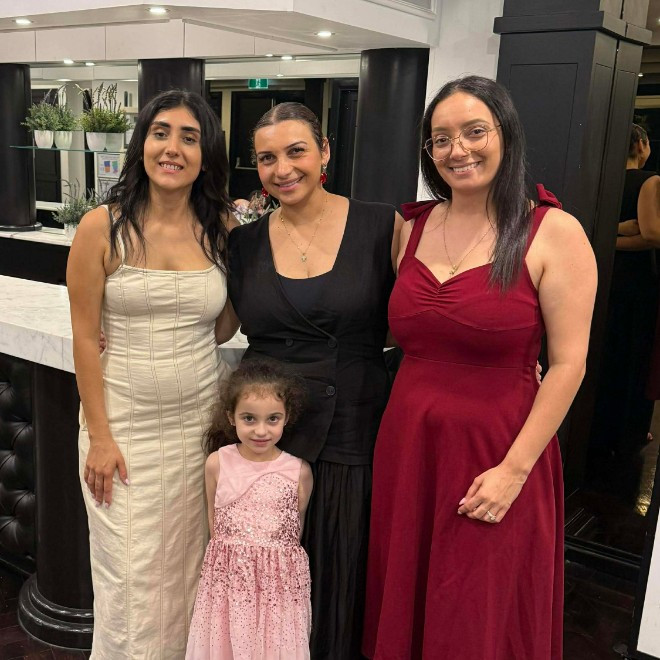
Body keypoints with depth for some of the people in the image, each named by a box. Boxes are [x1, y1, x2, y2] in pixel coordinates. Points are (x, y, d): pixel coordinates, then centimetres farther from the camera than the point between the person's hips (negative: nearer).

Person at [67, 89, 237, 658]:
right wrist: (98, 437, -8)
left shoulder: (221, 228, 1)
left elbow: (221, 328, 6)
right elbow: (86, 338, -6)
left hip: (201, 416, 3)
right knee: (132, 575, 9)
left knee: (187, 567, 16)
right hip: (125, 421, -2)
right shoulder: (103, 228, -8)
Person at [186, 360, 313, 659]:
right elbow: (214, 525, 7)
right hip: (228, 579, 1)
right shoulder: (217, 464, -6)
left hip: (279, 582, 0)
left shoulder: (299, 471, -8)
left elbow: (296, 530, 5)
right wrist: (236, 556, 5)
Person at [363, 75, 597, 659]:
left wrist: (514, 470, -14)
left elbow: (568, 364, -11)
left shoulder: (554, 233, -8)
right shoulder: (412, 227, 6)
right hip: (406, 446, 5)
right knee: (401, 608, 18)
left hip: (495, 452, -4)